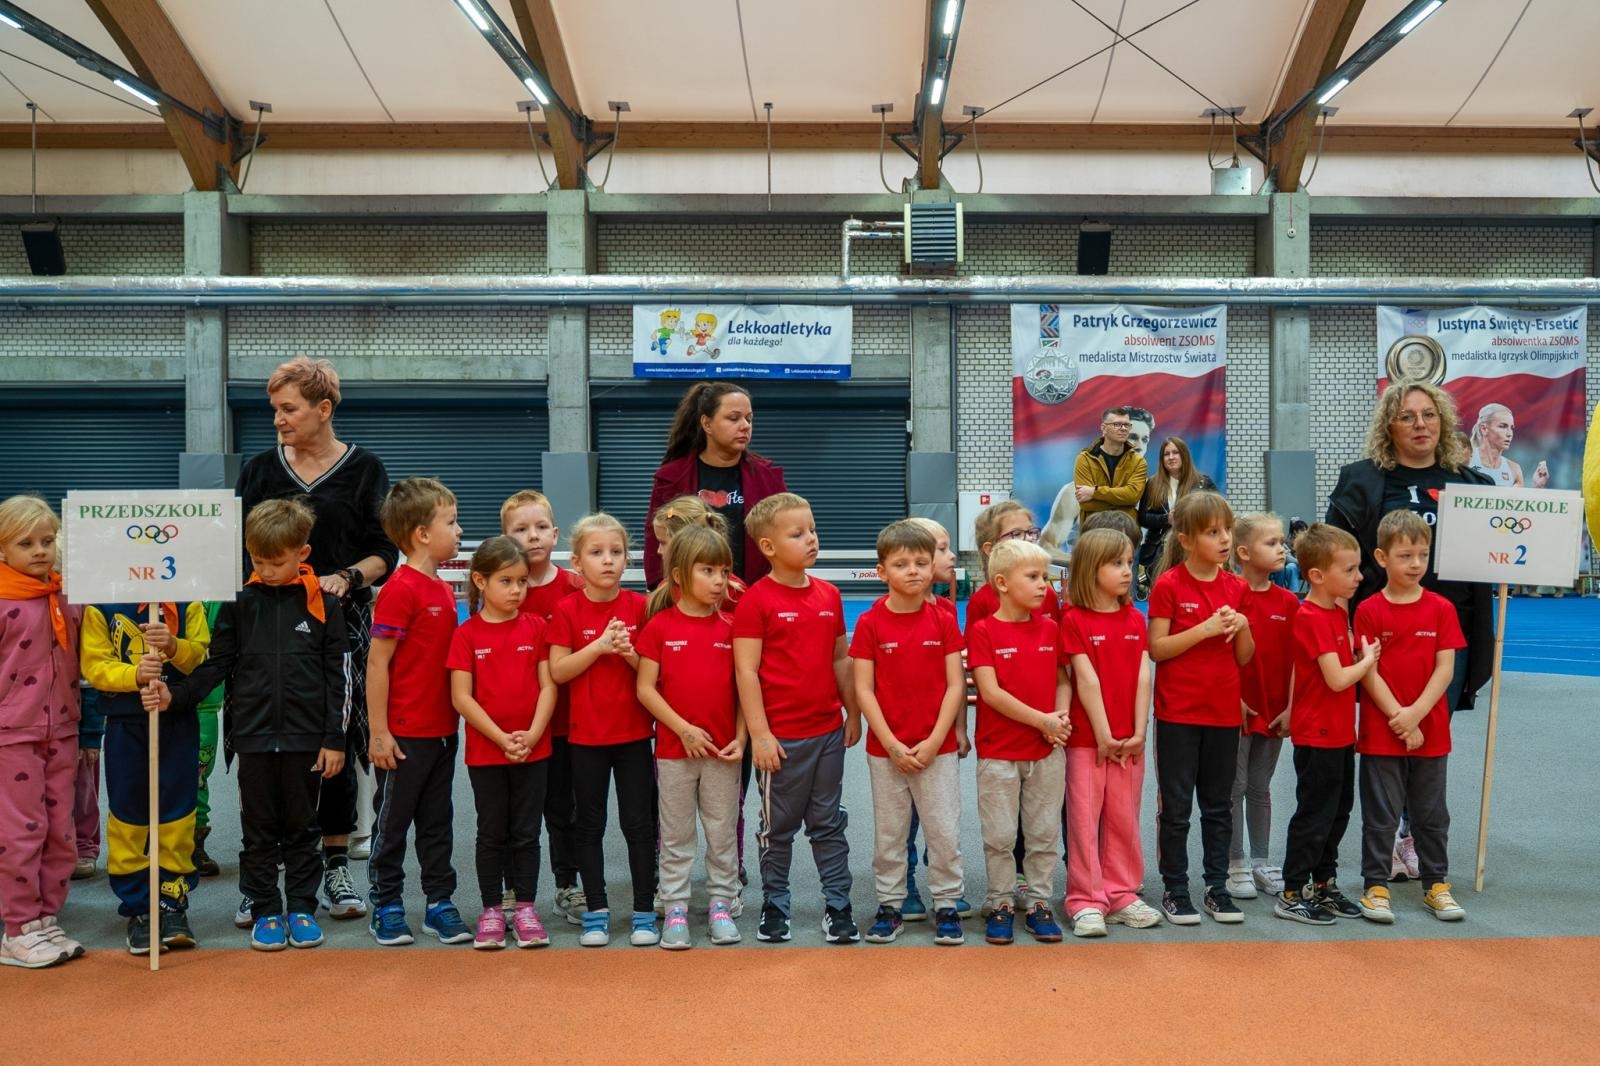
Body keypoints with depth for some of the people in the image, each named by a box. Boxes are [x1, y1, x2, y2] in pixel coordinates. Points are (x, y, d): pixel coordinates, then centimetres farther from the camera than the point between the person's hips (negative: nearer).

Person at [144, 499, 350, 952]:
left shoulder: (323, 604, -1)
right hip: (253, 737, 2)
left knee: (301, 829, 10)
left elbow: (338, 675, -1)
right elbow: (215, 665, 6)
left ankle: (302, 908, 22)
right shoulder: (239, 604, 4)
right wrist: (175, 696, -11)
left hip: (306, 738, -1)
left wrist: (334, 738, -3)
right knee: (259, 831, 9)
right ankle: (265, 911, 20)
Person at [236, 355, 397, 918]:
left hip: (341, 620, -1)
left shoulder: (363, 469, 5)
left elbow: (384, 553, 3)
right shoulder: (259, 469, 12)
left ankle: (336, 867, 13)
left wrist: (347, 577, -15)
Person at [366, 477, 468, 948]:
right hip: (405, 733, -8)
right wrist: (379, 732, -16)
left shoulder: (444, 590, 9)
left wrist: (456, 720, 14)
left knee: (437, 821, 15)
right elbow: (377, 663, -16)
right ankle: (387, 906, 20)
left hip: (444, 730, 8)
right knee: (393, 821, 7)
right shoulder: (400, 590, -16)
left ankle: (440, 902, 24)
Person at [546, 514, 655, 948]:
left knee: (639, 823, 5)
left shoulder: (639, 606, -1)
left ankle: (644, 911, 16)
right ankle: (596, 910, 22)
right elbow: (558, 671, -9)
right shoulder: (567, 610, -5)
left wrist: (629, 653, -18)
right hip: (586, 735, 0)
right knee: (590, 825, 10)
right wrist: (600, 645, -19)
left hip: (634, 733, 1)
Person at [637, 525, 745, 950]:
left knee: (723, 832, 10)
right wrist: (684, 729, -14)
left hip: (723, 751, 2)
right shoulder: (659, 626, -5)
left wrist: (740, 739, -6)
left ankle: (721, 905, 23)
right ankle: (675, 909, 19)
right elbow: (645, 688, -7)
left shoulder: (730, 628, 1)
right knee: (676, 835, 9)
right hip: (674, 749, -2)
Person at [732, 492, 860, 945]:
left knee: (829, 824, 13)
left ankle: (838, 906, 21)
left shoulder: (829, 595, 6)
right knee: (778, 826, 10)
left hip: (829, 731, 5)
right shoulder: (757, 600, -11)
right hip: (782, 737, -4)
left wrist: (853, 713, 11)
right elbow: (746, 671, -12)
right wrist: (760, 734, -15)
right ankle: (775, 906, 25)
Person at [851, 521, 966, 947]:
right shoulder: (870, 623, -4)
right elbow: (864, 690, -6)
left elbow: (955, 686, -3)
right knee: (888, 833, 10)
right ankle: (889, 904, 24)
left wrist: (934, 742, -11)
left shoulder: (944, 621, -1)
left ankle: (946, 904, 19)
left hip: (937, 748, 0)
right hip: (884, 749, 0)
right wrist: (892, 745, -12)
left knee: (945, 832, 4)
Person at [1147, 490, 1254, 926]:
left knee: (1218, 806, 13)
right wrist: (1205, 629, -21)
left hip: (1224, 711, 5)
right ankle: (1174, 889, 15)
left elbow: (1244, 658, 8)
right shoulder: (1168, 585, -9)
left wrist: (1242, 627, -12)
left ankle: (1217, 886, 24)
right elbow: (1157, 649, -12)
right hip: (1178, 713, -4)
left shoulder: (1235, 588, 5)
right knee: (1176, 806, 4)